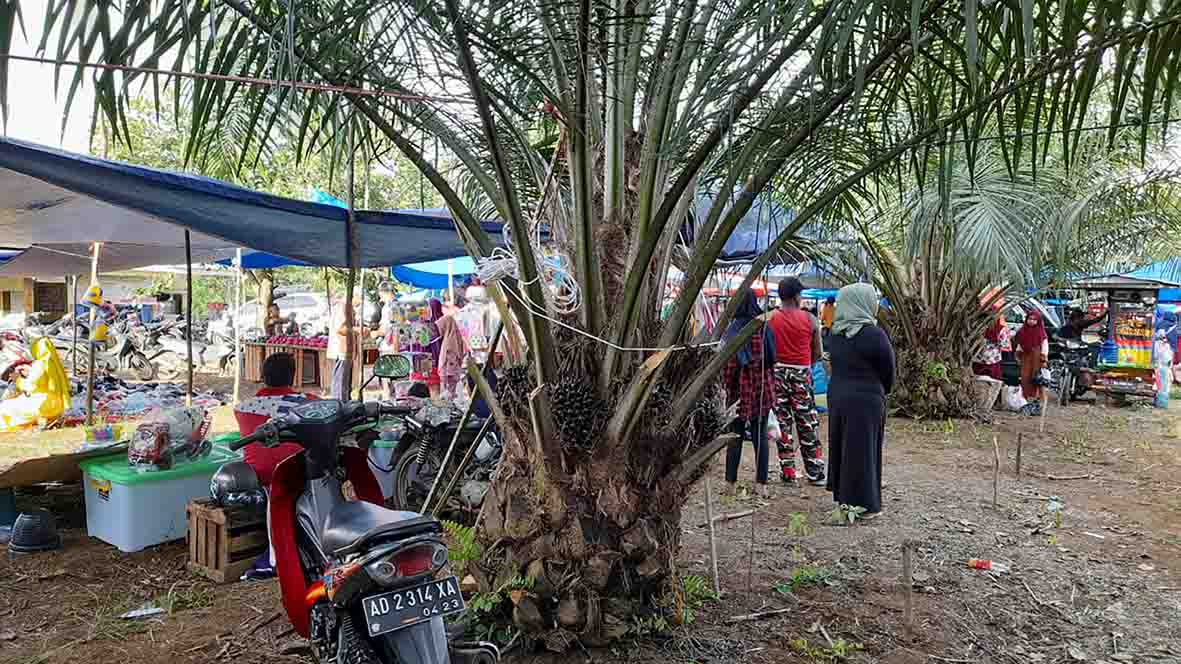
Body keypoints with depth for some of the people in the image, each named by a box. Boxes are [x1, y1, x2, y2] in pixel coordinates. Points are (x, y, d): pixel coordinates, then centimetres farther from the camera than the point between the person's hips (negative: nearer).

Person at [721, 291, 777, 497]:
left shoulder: (733, 329, -12)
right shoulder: (765, 328, 0)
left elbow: (729, 364, -11)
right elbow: (772, 360, 7)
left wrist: (728, 387, 1)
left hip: (741, 389, -3)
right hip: (764, 388, 3)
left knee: (736, 434, 6)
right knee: (760, 434, 8)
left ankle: (731, 483, 12)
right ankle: (761, 483, 11)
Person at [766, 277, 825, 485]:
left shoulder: (769, 319, -4)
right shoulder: (810, 319, -5)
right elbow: (817, 353, 2)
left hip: (777, 372, 1)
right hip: (801, 374, -1)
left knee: (782, 423, 7)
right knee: (808, 425, 8)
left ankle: (787, 472, 12)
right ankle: (815, 472, 15)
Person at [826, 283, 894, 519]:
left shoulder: (836, 333, 1)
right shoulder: (873, 334, -17)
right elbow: (889, 371, -6)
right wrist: (883, 392, 11)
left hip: (837, 395, 6)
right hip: (865, 400, -6)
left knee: (842, 446, 17)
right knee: (862, 449, 4)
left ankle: (842, 496, 28)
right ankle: (863, 504, 13)